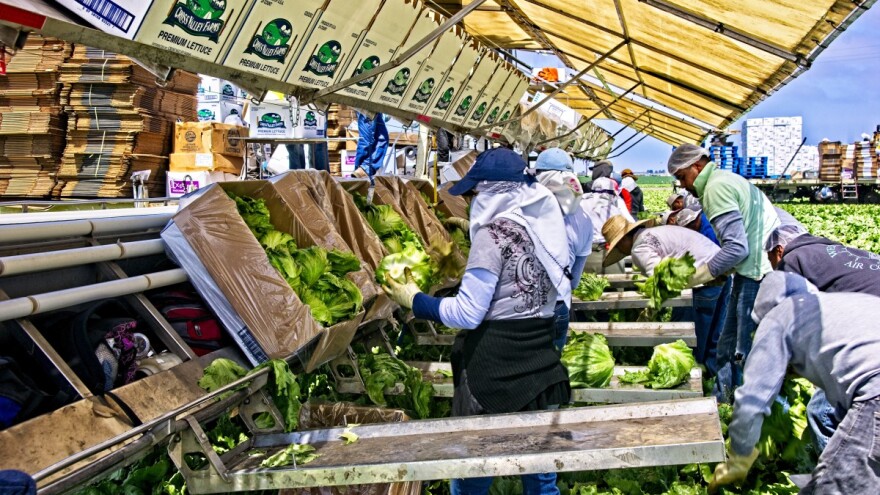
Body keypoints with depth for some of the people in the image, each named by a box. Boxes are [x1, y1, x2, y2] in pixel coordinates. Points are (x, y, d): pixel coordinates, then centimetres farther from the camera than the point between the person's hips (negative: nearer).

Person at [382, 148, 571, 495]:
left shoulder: (493, 233, -15)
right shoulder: (544, 227, 6)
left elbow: (468, 314, -16)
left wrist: (414, 300, -3)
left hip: (496, 372, -7)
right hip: (542, 368, 7)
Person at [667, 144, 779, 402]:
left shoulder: (716, 188, -12)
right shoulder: (729, 179, 20)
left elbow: (736, 247, -20)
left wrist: (694, 277, -12)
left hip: (758, 276, -11)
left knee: (746, 354, -3)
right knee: (729, 345, 18)